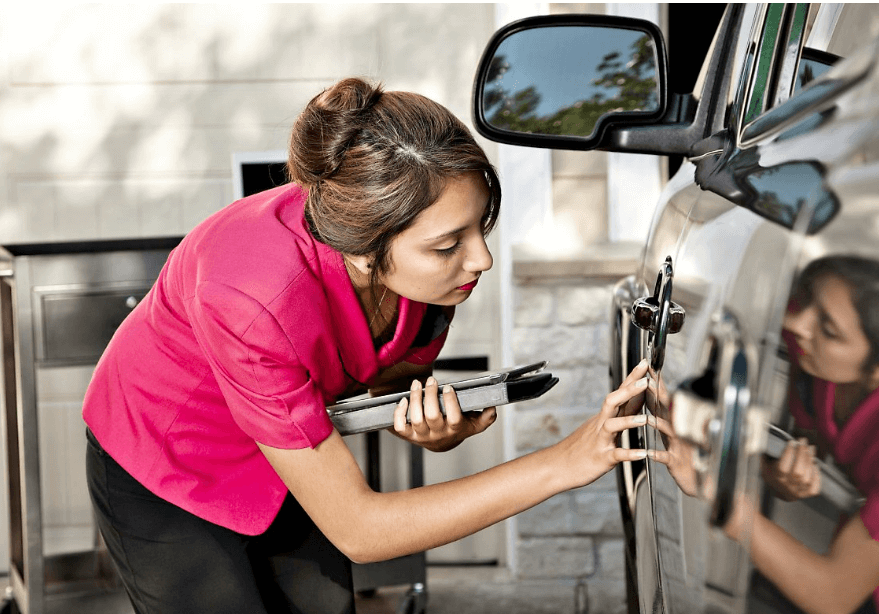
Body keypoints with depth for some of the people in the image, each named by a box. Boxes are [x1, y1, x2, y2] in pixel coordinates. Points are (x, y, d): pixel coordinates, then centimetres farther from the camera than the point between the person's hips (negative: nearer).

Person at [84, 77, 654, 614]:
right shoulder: (250, 302, -42)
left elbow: (391, 377, -4)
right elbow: (357, 529, -35)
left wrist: (431, 428, -28)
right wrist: (565, 462, -38)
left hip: (290, 450, 5)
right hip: (160, 476, -5)